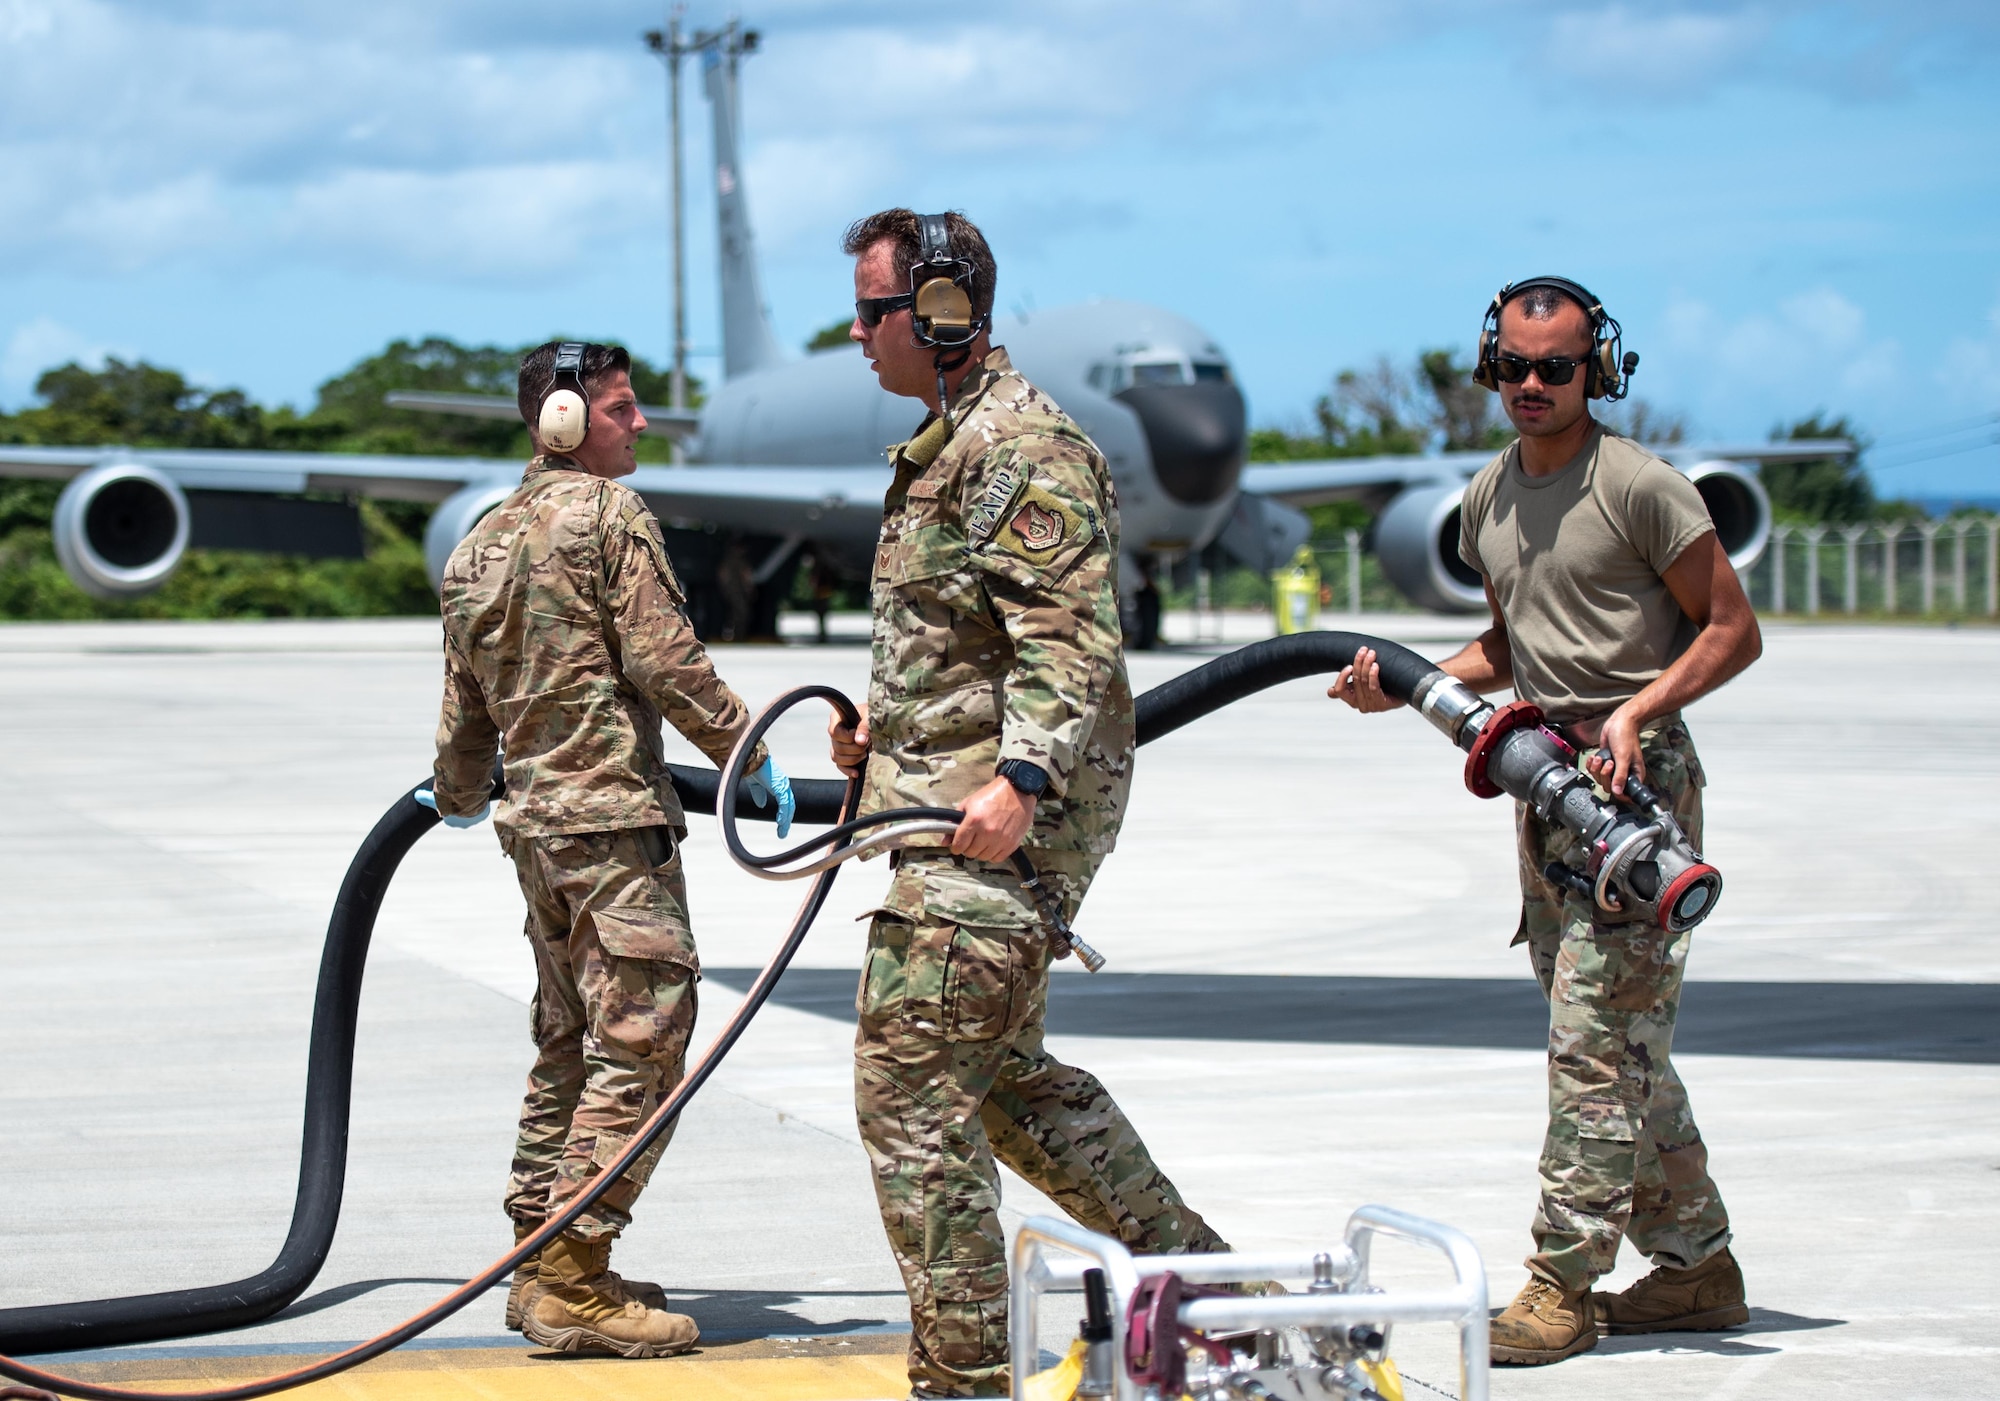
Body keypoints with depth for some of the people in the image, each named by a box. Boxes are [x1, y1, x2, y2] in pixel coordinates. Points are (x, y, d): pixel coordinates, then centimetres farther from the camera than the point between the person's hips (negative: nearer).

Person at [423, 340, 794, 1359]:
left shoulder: (480, 546, 16)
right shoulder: (607, 512, -8)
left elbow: (467, 702, 22)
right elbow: (664, 659, -14)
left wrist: (460, 797, 39)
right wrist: (750, 756, -5)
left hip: (536, 818, 9)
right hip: (615, 816, -9)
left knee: (567, 1043, 16)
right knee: (641, 1041, -8)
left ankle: (542, 1263, 19)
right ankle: (575, 1282, -12)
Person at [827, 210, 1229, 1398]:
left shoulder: (1025, 450, -14)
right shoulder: (948, 446, 19)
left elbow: (1072, 639, -22)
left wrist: (1023, 776, -32)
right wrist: (888, 725, 17)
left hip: (994, 822, -11)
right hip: (950, 806, 11)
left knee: (913, 1098, -10)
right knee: (1006, 1076, 19)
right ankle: (1202, 1272, 26)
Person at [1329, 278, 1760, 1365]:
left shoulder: (1639, 487, -10)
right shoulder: (1489, 499, 13)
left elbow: (1734, 631, -7)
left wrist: (1633, 711, -19)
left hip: (1636, 777, -8)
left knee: (1595, 1038, -10)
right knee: (1619, 1041, 11)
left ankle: (1563, 1286, -8)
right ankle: (1697, 1265, 20)